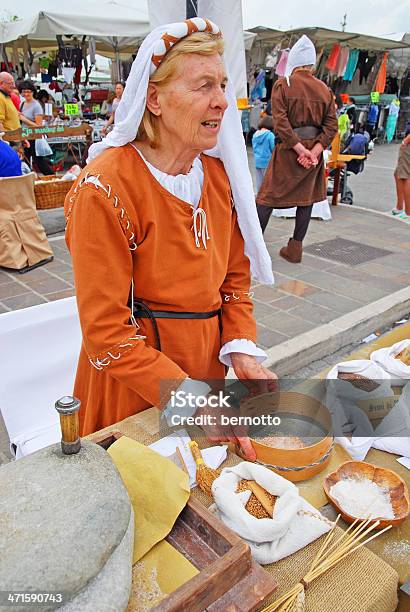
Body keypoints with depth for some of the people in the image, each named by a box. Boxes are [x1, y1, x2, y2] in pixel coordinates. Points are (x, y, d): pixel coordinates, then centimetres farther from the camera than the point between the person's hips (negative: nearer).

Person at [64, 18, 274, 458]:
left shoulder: (218, 173, -3)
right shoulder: (105, 188, -23)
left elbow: (235, 277, 5)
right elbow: (106, 332, -22)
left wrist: (242, 350, -9)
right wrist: (192, 400, -26)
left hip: (207, 363, 6)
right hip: (133, 387, -5)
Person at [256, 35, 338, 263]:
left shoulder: (282, 85, -5)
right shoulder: (324, 89, 7)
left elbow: (281, 122, -15)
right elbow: (331, 125, -1)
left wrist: (300, 149, -15)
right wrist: (314, 150, -8)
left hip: (287, 149, -4)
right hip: (314, 150, 4)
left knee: (268, 197, 4)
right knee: (306, 198, 11)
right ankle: (295, 249, 14)